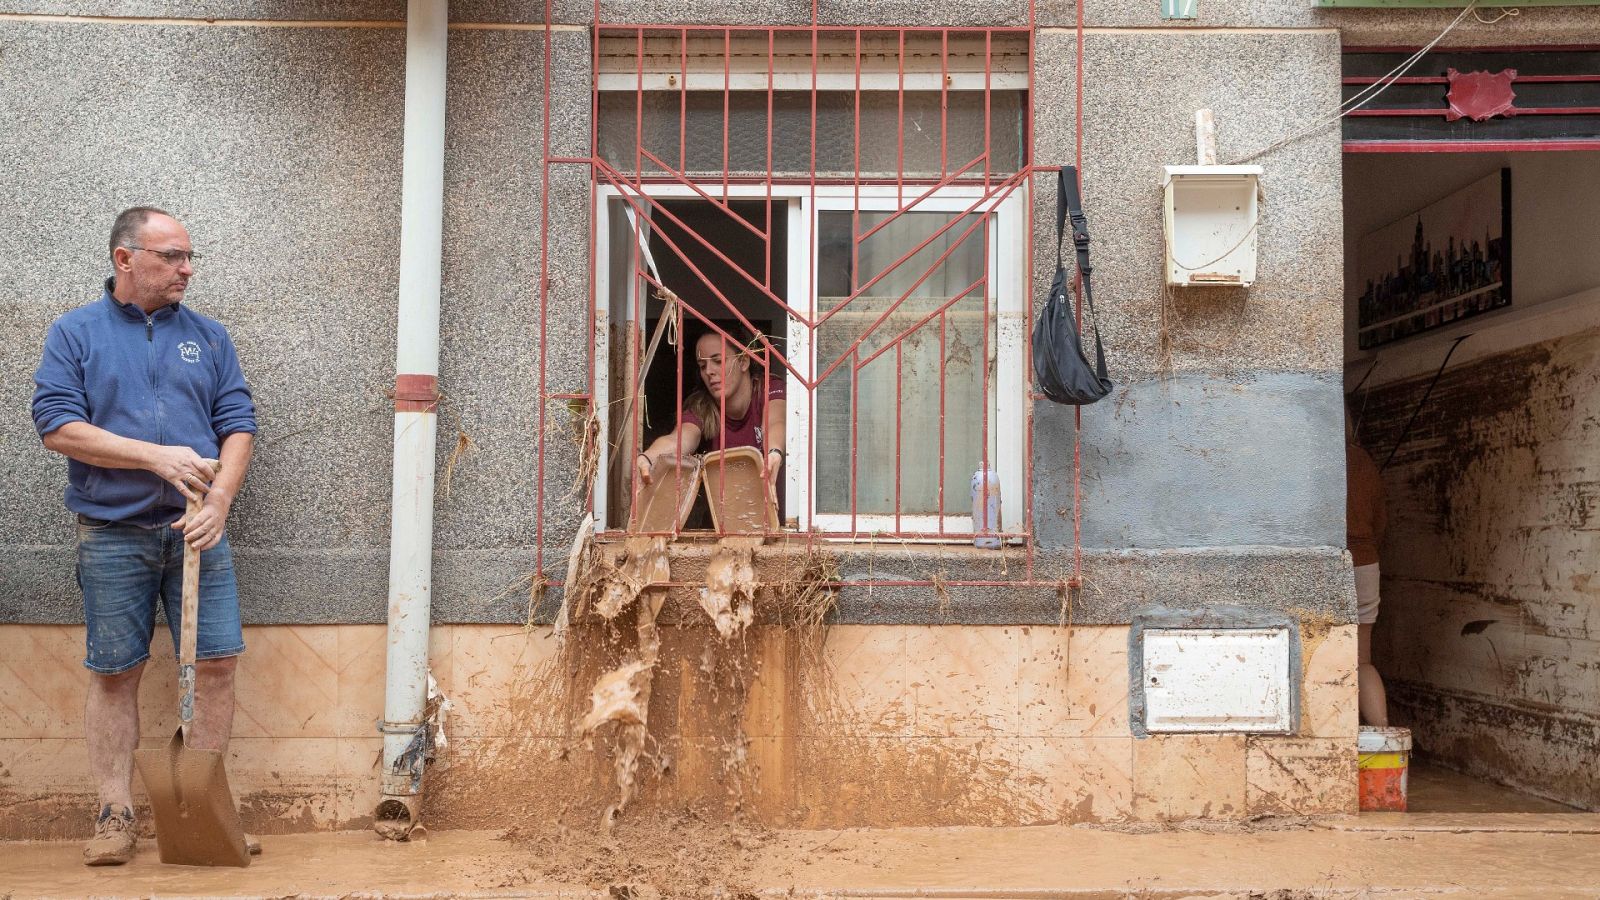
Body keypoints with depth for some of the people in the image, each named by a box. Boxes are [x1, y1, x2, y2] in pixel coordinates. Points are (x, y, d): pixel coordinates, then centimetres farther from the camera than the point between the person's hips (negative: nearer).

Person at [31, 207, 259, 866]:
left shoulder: (208, 336, 11)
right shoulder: (75, 333, 4)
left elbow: (238, 423, 6)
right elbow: (57, 425, -7)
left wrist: (219, 497, -10)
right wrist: (157, 456, -15)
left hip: (196, 532, 2)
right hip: (112, 535, -2)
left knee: (216, 664, -2)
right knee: (114, 675, 3)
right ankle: (115, 816, 12)